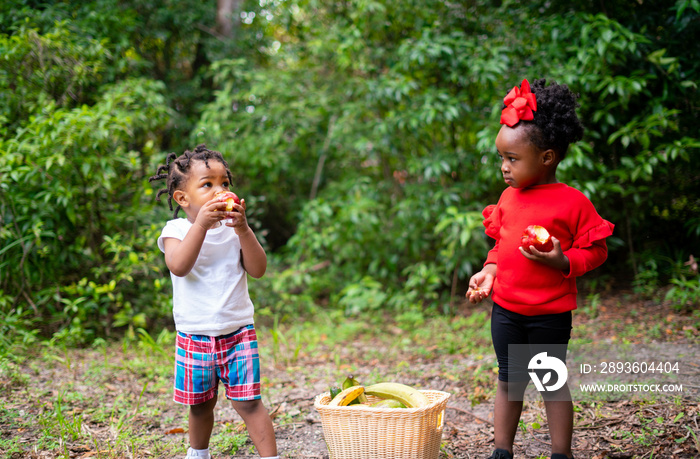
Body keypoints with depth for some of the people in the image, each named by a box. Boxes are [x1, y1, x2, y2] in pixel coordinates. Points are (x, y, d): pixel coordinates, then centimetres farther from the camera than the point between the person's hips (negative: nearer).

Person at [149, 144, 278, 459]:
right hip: (194, 336, 0)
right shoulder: (176, 230, -6)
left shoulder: (233, 230, 1)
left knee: (248, 402, -4)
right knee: (201, 405, 15)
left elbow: (258, 269, -9)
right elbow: (179, 266, -25)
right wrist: (201, 224, -31)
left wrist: (243, 229, -21)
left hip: (238, 333, 0)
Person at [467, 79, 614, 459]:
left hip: (550, 313, -5)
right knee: (509, 381, 14)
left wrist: (562, 262, -23)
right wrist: (489, 270, 2)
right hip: (505, 308, 5)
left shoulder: (572, 202, -12)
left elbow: (595, 250, -8)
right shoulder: (508, 198, 5)